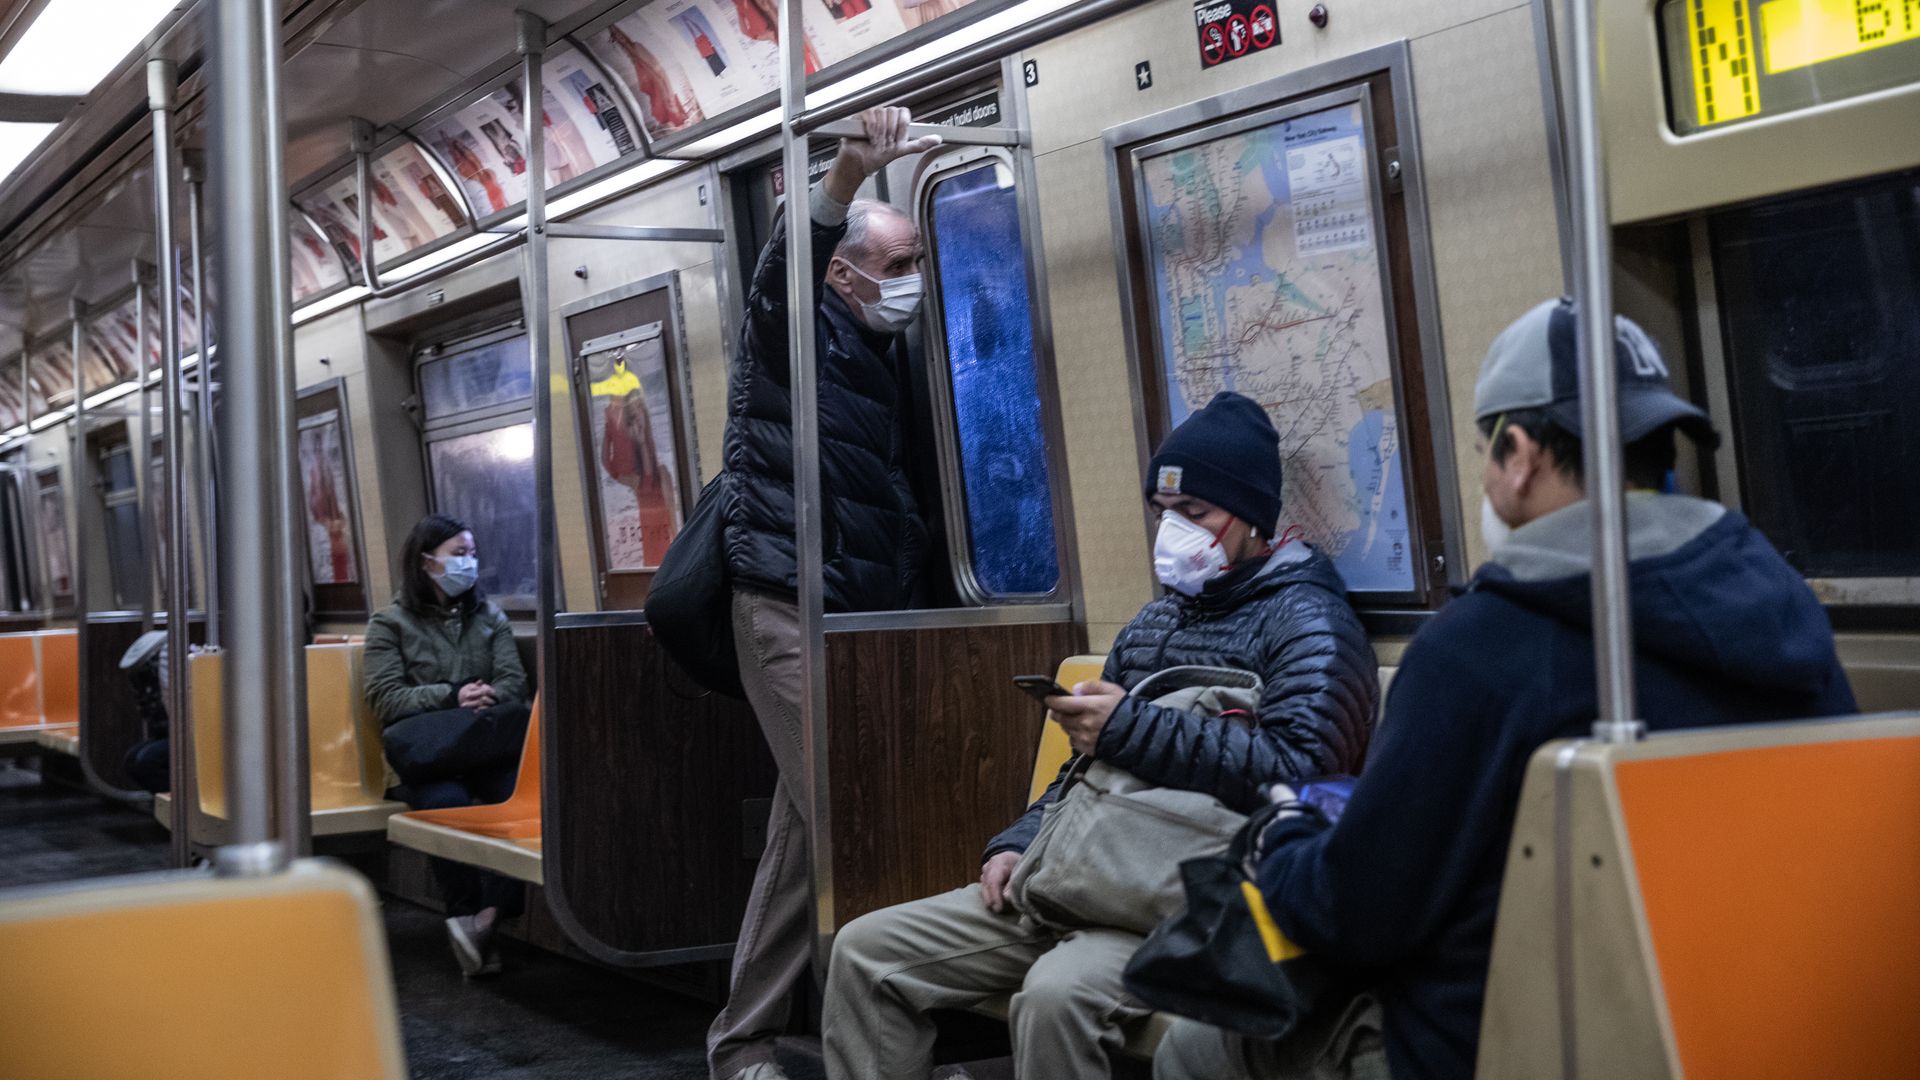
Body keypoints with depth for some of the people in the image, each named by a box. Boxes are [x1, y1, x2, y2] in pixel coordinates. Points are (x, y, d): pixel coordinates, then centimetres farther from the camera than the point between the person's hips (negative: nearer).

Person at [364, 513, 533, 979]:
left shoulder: (489, 616, 23)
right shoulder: (390, 624, 11)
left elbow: (514, 682, 12)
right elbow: (386, 697, -1)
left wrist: (486, 699, -11)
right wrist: (452, 697, -11)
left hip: (484, 746, 2)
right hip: (426, 752, -2)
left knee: (521, 790, -33)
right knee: (446, 801, -37)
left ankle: (488, 917, -35)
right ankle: (465, 918, -28)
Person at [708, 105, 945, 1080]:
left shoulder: (880, 355, 19)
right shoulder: (795, 329, -3)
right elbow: (786, 262, -26)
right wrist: (849, 174, -42)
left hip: (858, 613, 8)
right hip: (788, 606, -8)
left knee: (808, 822, 10)